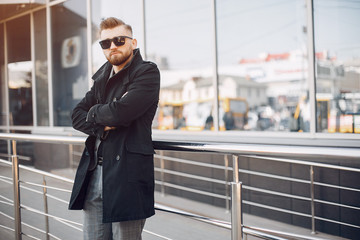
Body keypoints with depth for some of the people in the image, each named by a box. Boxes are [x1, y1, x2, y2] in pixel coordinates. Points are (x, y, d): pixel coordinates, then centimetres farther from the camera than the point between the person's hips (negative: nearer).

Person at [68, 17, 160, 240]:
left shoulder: (147, 72, -5)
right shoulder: (102, 76, 18)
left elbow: (121, 112, -19)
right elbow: (77, 115, 12)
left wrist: (94, 113, 0)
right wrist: (101, 125, -8)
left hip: (127, 174, -7)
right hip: (94, 173, 7)